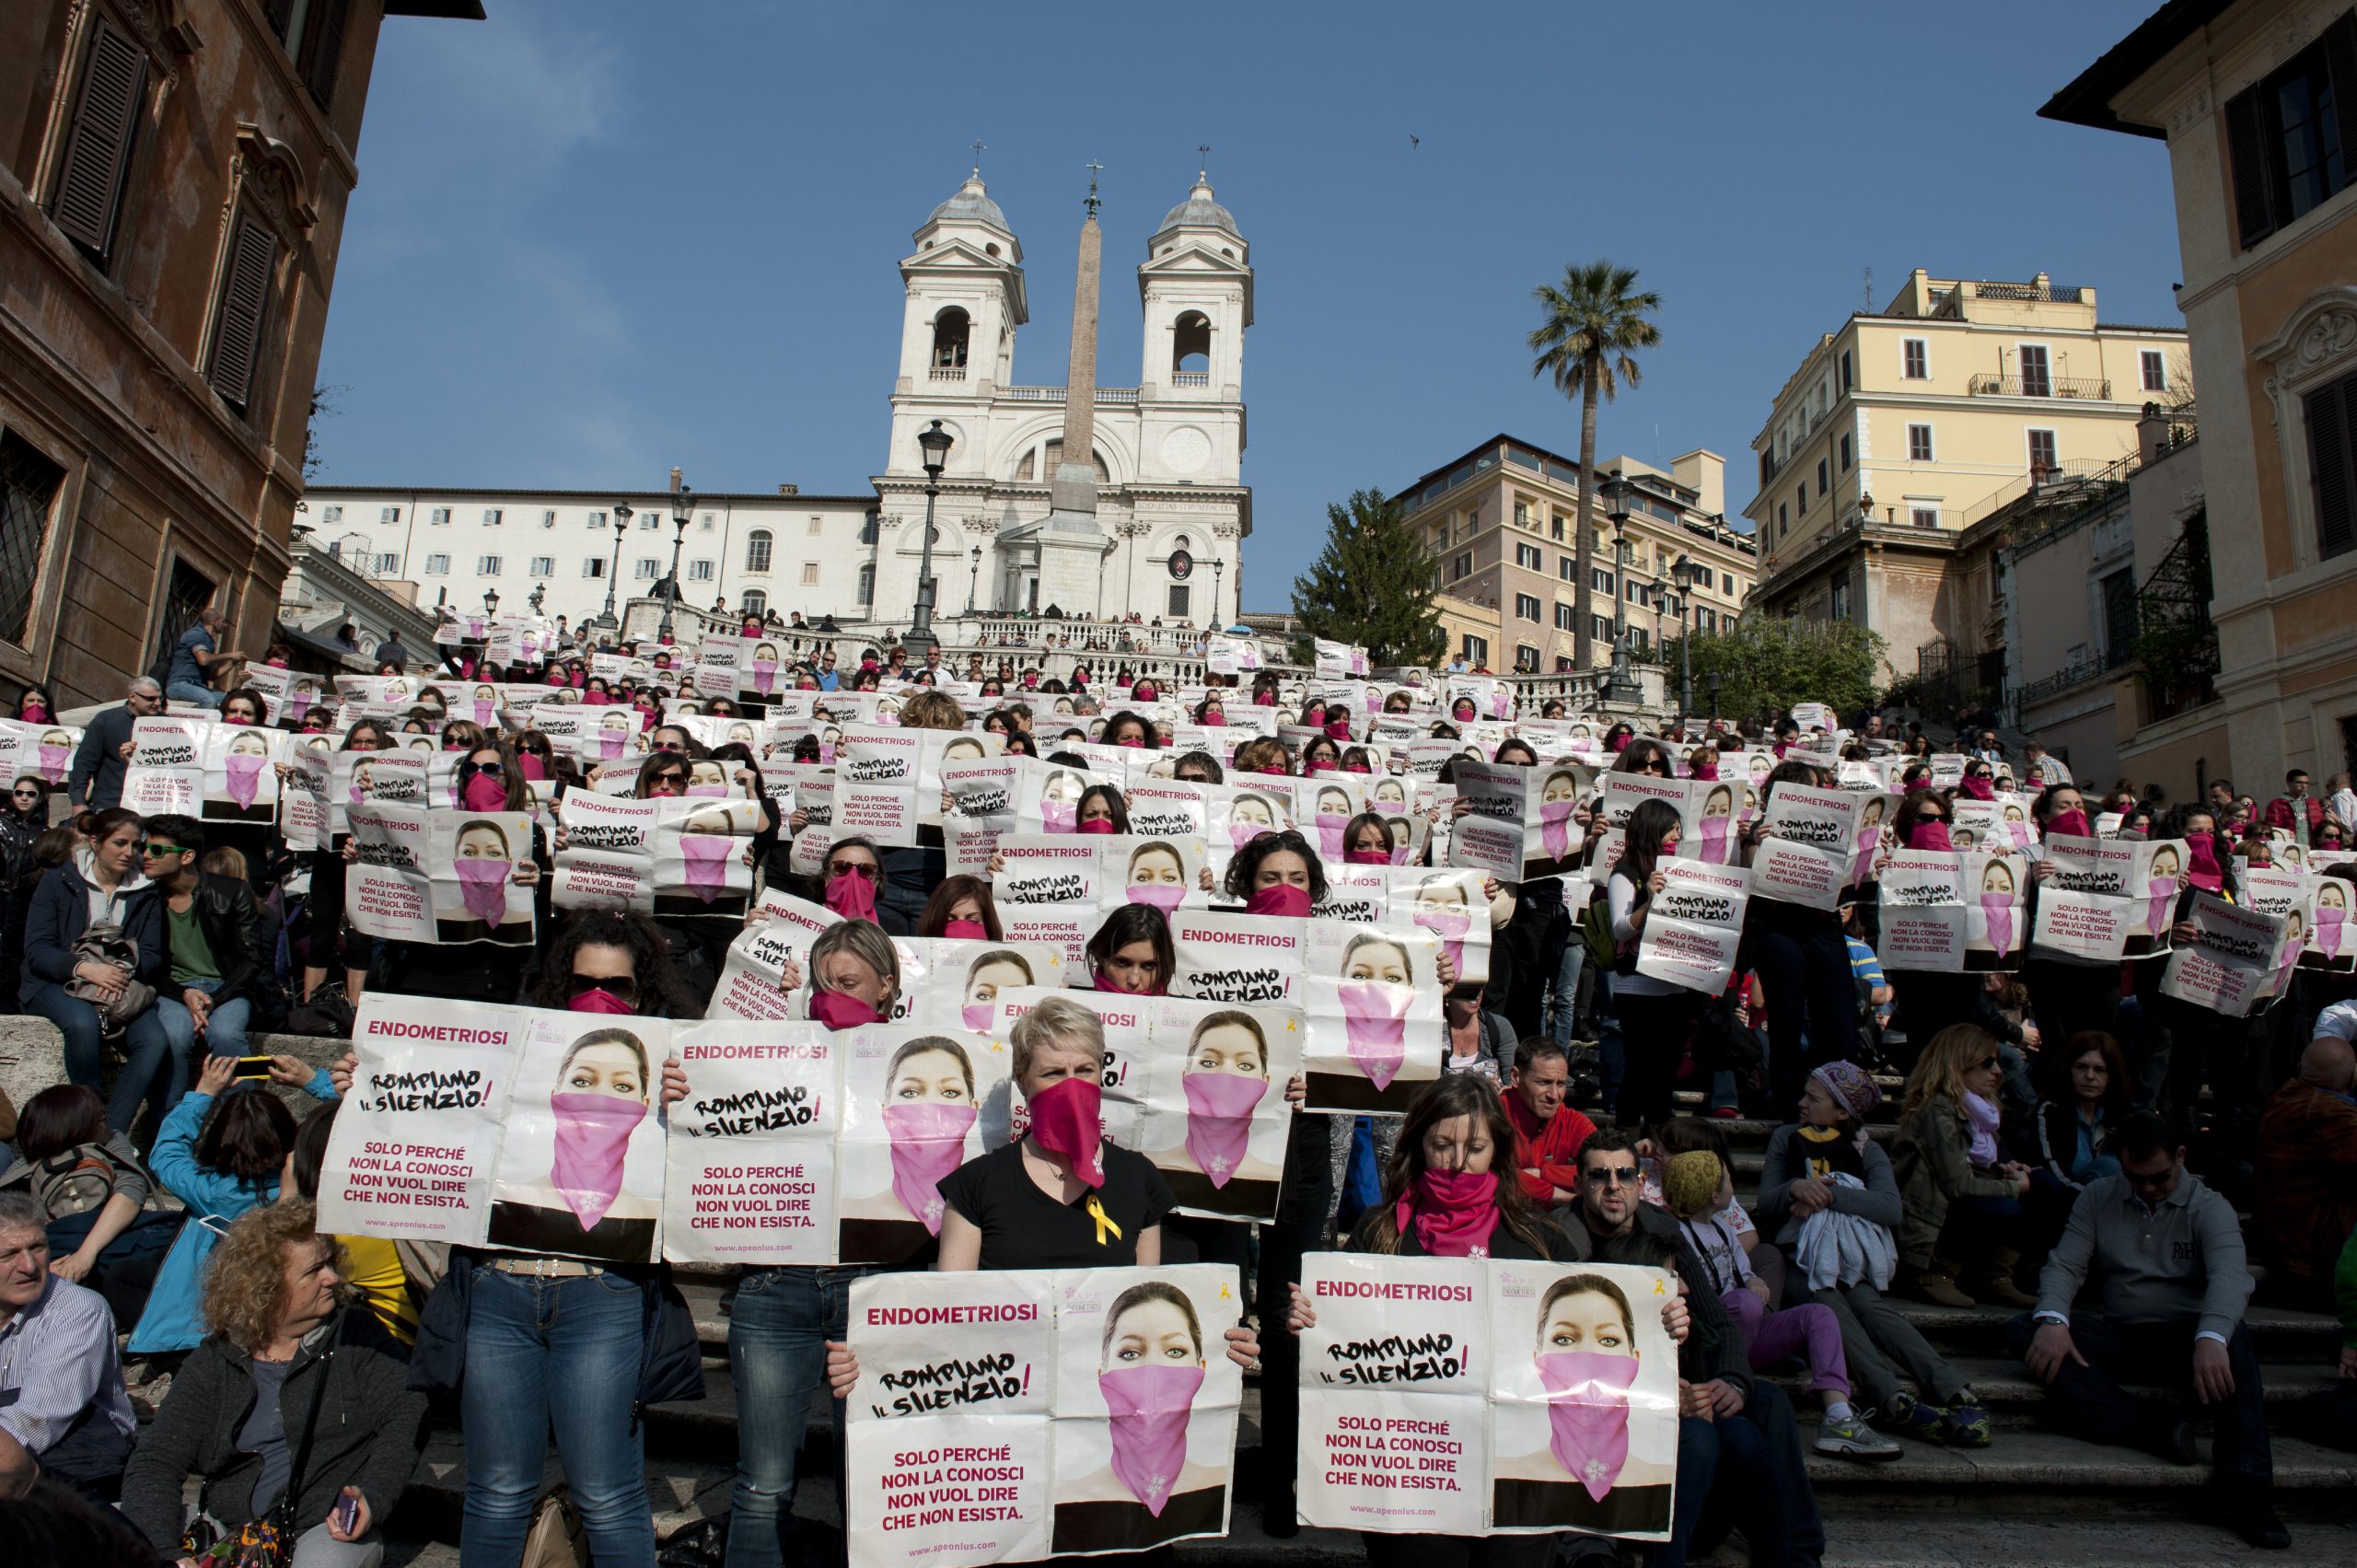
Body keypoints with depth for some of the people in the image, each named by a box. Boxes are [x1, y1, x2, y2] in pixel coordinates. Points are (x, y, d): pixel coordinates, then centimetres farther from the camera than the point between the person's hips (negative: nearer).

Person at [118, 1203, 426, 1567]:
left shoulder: (356, 1335, 5)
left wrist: (371, 1499, -17)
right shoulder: (213, 1363, 8)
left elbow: (406, 1417, -1)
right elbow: (155, 1464, 2)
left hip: (334, 1526, -4)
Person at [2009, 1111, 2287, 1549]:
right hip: (2115, 1333, 2)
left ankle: (2245, 1490, -37)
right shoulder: (2098, 1198, 7)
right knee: (2023, 1332, -23)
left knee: (2233, 1339, -36)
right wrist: (2053, 1320, -23)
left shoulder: (2210, 1208, -2)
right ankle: (2152, 1423, -35)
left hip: (2182, 1337, -2)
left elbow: (2229, 1276, -21)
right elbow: (2065, 1265, -1)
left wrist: (2211, 1338, -42)